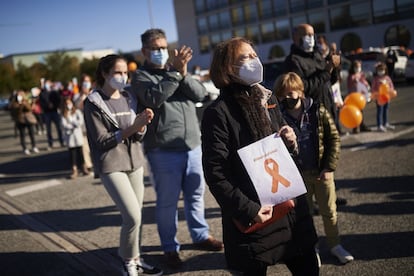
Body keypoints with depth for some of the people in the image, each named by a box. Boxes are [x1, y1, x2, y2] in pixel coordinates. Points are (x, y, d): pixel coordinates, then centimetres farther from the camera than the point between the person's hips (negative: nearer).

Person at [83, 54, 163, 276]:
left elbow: (138, 137, 8)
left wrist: (142, 125, -14)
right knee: (133, 216, -11)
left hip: (135, 162, 5)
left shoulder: (128, 98, 10)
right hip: (111, 166, -5)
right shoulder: (93, 104, -6)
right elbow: (102, 140, -12)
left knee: (134, 217, 5)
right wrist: (132, 127, -19)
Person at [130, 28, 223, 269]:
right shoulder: (141, 76, -1)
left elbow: (200, 93, 1)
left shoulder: (179, 69, 15)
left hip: (193, 145, 5)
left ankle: (201, 236, 33)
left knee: (196, 194, 16)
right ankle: (170, 247, 17)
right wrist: (174, 72, -21)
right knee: (167, 201, 3)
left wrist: (184, 73, -13)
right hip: (163, 151, -5)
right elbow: (154, 98, -22)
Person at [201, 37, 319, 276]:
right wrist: (247, 209, -20)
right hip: (254, 218, -6)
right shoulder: (219, 113, -13)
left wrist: (291, 141, -1)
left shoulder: (268, 99, 9)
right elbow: (215, 173, -17)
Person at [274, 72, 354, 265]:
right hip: (298, 174, 0)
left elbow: (334, 138, -6)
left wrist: (329, 167, -9)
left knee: (329, 211, 12)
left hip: (322, 172, 0)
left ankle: (335, 245, 31)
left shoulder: (318, 111, -9)